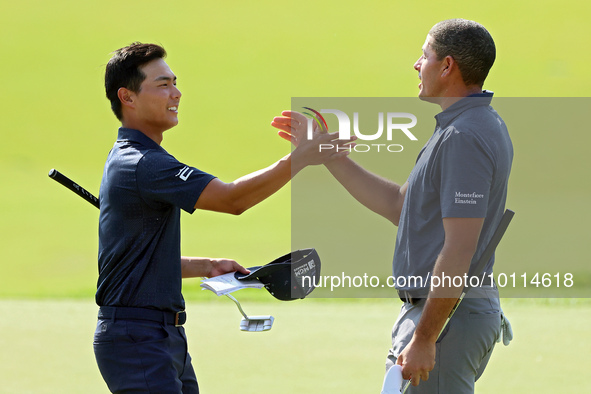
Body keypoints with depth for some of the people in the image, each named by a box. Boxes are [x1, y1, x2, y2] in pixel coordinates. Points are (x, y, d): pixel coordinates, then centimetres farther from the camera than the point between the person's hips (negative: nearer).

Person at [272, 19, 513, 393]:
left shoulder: (464, 138, -19)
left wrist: (423, 339, -24)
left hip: (446, 316, -11)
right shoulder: (478, 127, 15)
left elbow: (458, 250, -25)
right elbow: (399, 205, 21)